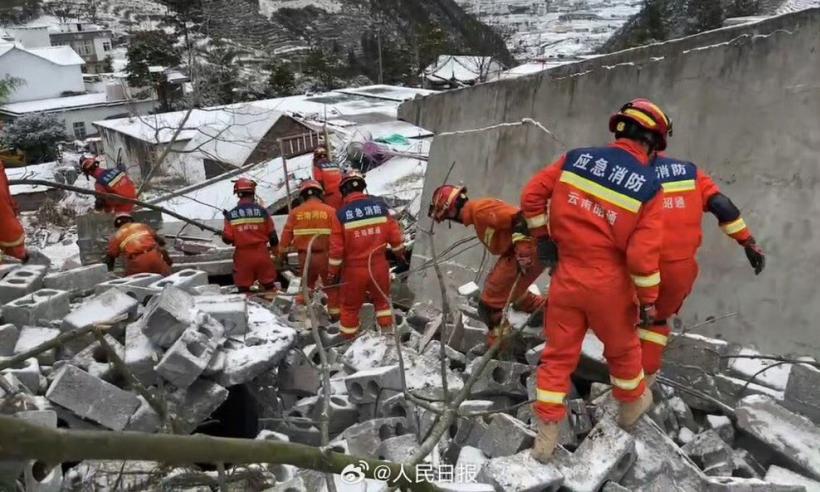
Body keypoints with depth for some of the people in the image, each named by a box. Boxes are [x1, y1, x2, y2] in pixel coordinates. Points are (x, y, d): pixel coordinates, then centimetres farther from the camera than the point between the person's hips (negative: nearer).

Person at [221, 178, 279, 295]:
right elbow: (272, 234, -1)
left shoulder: (231, 214, -5)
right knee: (269, 285, 12)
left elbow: (227, 239, -6)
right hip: (261, 253, 0)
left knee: (243, 287, 10)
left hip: (243, 255, 0)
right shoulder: (261, 210, -6)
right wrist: (275, 249, 15)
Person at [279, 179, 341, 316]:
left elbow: (287, 234, 5)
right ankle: (335, 312, 19)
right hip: (324, 254, -3)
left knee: (307, 283, 24)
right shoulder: (330, 211, -7)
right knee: (331, 285, 14)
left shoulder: (295, 212, 1)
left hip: (305, 255, 3)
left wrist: (282, 252, 17)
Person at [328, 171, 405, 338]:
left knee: (350, 306, 16)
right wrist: (400, 254, 17)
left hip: (354, 268, -2)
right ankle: (387, 329, 24)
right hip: (379, 264, 2)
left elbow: (336, 247, -10)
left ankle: (348, 338, 26)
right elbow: (394, 234, 0)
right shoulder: (380, 205, -5)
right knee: (382, 299, 24)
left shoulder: (342, 213, -12)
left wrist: (333, 272, 2)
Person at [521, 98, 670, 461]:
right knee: (622, 349, 24)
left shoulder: (576, 158, -4)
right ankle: (631, 404, 49)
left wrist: (543, 237, 12)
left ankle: (547, 434, 18)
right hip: (609, 284, -2)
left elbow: (532, 196, -1)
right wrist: (649, 301, -2)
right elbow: (642, 256, -15)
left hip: (566, 276, 2)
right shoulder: (650, 188, -11)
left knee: (558, 355, 14)